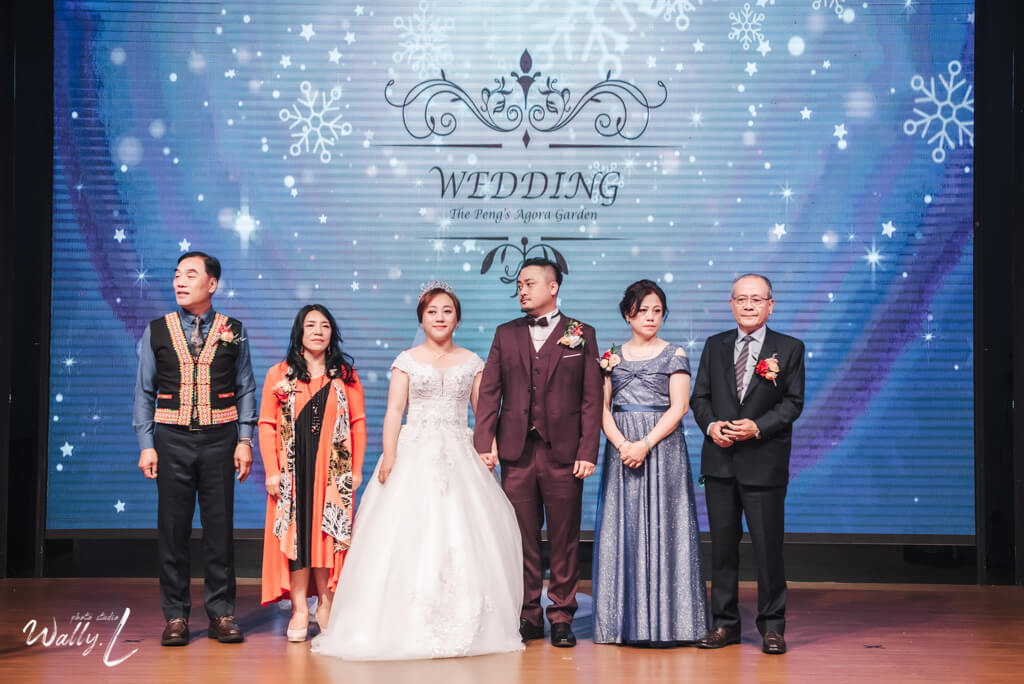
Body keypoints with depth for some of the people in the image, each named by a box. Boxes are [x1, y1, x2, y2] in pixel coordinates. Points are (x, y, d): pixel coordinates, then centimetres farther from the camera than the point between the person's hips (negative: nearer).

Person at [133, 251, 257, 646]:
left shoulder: (233, 332, 6)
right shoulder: (157, 332, 6)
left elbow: (245, 389, 7)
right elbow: (144, 392, 7)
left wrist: (245, 440, 0)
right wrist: (146, 445, 0)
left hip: (219, 439, 0)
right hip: (172, 439, 0)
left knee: (220, 526, 3)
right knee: (173, 528, 3)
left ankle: (221, 613, 13)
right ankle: (175, 616, 12)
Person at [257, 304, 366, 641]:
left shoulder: (345, 375, 8)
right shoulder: (279, 374, 6)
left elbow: (358, 424, 6)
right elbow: (267, 425, 3)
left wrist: (356, 469, 0)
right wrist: (271, 471, -5)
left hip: (333, 471, 0)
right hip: (293, 471, 0)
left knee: (329, 533, -1)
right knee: (295, 533, -2)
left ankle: (326, 604, 10)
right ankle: (299, 610, 3)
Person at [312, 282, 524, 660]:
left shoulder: (471, 362, 10)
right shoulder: (407, 360, 5)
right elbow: (394, 412, -3)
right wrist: (388, 458, -14)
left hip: (459, 457, 2)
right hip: (414, 455, -1)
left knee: (464, 537, -2)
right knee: (409, 536, -6)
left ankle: (464, 624, 9)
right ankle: (409, 625, 2)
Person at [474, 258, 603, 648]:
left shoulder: (581, 335, 6)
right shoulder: (506, 334, 12)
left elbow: (591, 399, 1)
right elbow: (489, 392, 6)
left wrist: (588, 452, -8)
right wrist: (483, 443, -4)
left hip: (563, 453, -2)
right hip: (516, 452, 2)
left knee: (564, 539, 3)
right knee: (522, 538, 6)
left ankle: (562, 616, 12)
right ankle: (528, 615, 16)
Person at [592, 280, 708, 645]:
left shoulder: (674, 355, 4)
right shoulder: (612, 356, 11)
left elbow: (678, 408, -4)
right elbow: (602, 408, 6)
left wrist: (645, 445, -15)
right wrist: (621, 444, -11)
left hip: (662, 447, -2)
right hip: (621, 448, 3)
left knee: (660, 525, -3)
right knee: (623, 528, 1)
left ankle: (663, 619, 2)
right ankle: (626, 620, 7)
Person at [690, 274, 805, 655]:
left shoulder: (789, 348, 2)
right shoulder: (714, 346, 11)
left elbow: (793, 402, -3)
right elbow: (699, 396, 11)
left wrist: (757, 427, -16)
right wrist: (710, 425, -9)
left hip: (764, 462, -3)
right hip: (720, 462, 3)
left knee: (768, 546, 0)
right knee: (722, 544, 8)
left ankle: (772, 626, 12)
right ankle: (725, 623, 17)